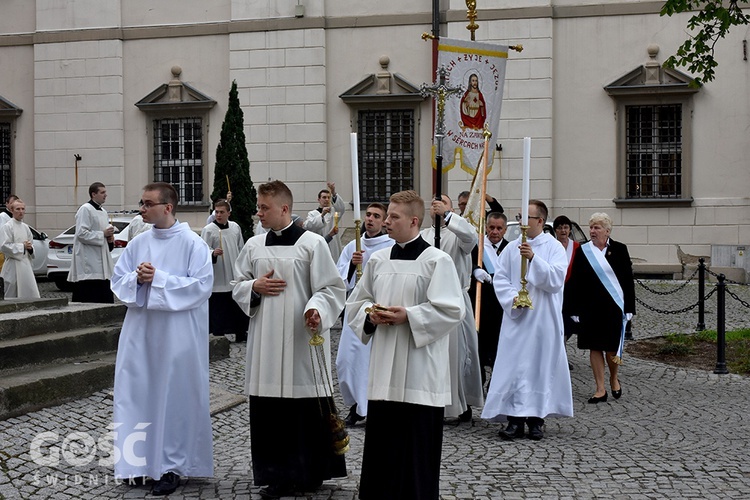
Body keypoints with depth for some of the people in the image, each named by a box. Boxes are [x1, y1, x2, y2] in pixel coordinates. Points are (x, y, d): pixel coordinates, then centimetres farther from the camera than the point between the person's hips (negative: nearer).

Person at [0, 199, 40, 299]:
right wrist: (22, 246, -14)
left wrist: (30, 248, 2)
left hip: (26, 264, 6)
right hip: (14, 265, -6)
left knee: (32, 294, 1)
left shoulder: (25, 227, 14)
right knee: (12, 295, -1)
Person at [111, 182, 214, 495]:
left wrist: (158, 279, -17)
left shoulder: (193, 244, -7)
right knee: (138, 394, 5)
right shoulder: (137, 244, 9)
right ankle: (140, 462, 16)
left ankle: (171, 466, 9)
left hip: (178, 336, -5)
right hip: (140, 332, 5)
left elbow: (201, 285, -14)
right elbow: (117, 282, 10)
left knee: (174, 397, 1)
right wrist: (137, 278, -12)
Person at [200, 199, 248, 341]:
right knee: (218, 308, 1)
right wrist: (213, 254, -33)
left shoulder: (235, 227, 4)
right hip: (218, 278, -5)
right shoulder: (208, 230, -10)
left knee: (239, 306, 14)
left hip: (235, 276, 5)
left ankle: (241, 334, 28)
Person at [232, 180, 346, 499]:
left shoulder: (312, 243, -4)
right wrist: (255, 287, -4)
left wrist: (317, 310, -24)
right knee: (269, 411, 5)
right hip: (265, 341, 4)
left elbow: (332, 288, -6)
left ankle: (309, 472, 15)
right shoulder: (253, 245, 10)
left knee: (308, 409, 0)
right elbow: (238, 287, 18)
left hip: (302, 339, -4)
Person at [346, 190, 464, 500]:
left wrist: (408, 316, -18)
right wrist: (371, 314, -5)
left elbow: (451, 311, -12)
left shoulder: (436, 261, -8)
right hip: (383, 369, 5)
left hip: (420, 372, -5)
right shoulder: (378, 259, 9)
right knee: (380, 440, 9)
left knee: (418, 445, 1)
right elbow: (356, 302, 16)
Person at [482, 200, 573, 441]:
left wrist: (534, 258, -23)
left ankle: (536, 419, 9)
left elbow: (556, 279, -12)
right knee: (514, 365, -2)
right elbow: (499, 278, 6)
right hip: (516, 317, 2)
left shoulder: (554, 247, -1)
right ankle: (515, 419, 3)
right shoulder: (512, 248, 7)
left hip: (543, 319, -2)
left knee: (541, 364, 1)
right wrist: (513, 298, -11)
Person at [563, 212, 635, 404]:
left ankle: (614, 379, 30)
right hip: (590, 307, 2)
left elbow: (628, 279, 2)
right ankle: (600, 390, 11)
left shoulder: (619, 250, 1)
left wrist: (629, 307, -2)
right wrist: (574, 309, -2)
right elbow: (574, 282, 3)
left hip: (613, 306, -1)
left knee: (612, 348, 1)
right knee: (595, 347, 3)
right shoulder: (583, 251, 3)